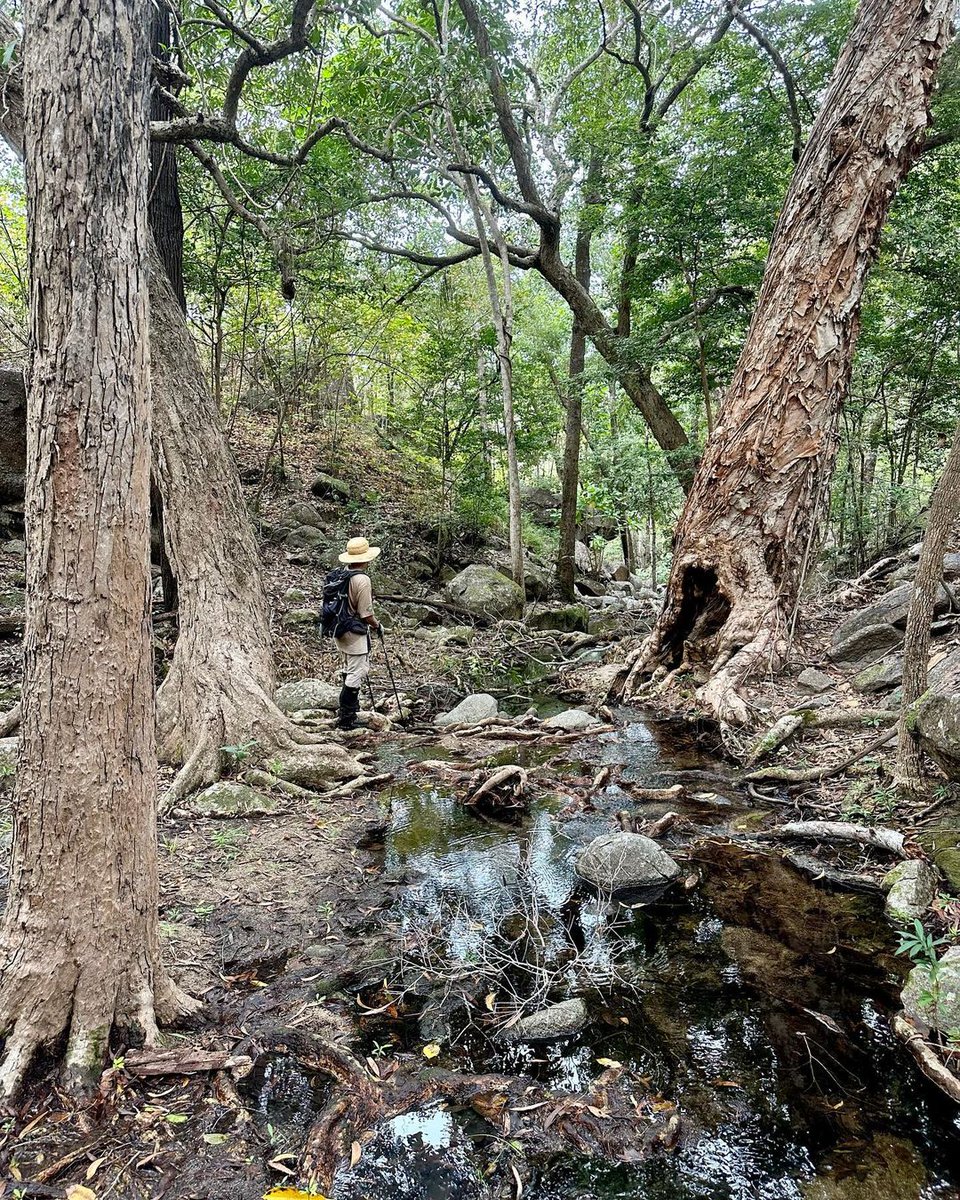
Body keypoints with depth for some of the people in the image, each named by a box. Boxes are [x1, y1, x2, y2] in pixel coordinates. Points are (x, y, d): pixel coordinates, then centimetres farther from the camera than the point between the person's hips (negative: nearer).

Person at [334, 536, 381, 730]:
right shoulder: (362, 579, -20)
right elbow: (366, 613, -19)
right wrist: (376, 625, 1)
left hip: (341, 630, 9)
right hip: (355, 632, -9)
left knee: (351, 670, 23)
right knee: (356, 673, -1)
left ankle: (352, 707, 36)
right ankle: (346, 719, 2)